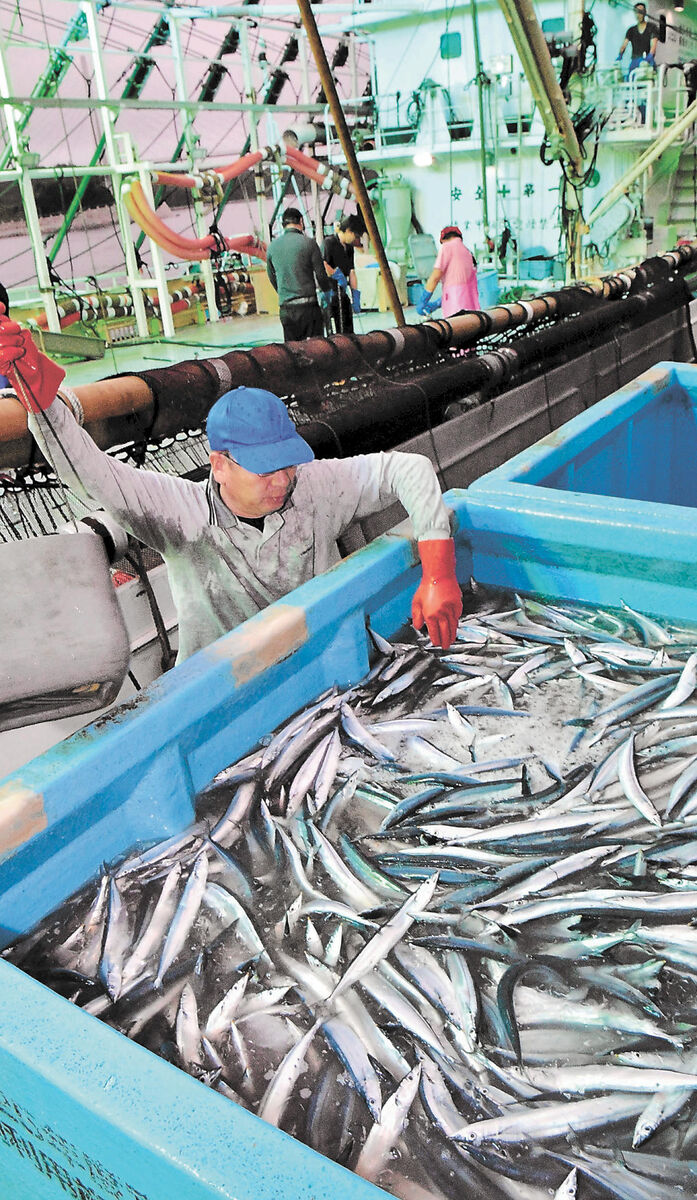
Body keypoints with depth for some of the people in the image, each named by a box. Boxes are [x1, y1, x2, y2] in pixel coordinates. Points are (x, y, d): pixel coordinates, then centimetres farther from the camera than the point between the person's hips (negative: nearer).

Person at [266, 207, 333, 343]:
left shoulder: (273, 246, 8)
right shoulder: (309, 243, -5)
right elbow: (321, 275, -2)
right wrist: (327, 291, 17)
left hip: (285, 308, 4)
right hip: (308, 305, -4)